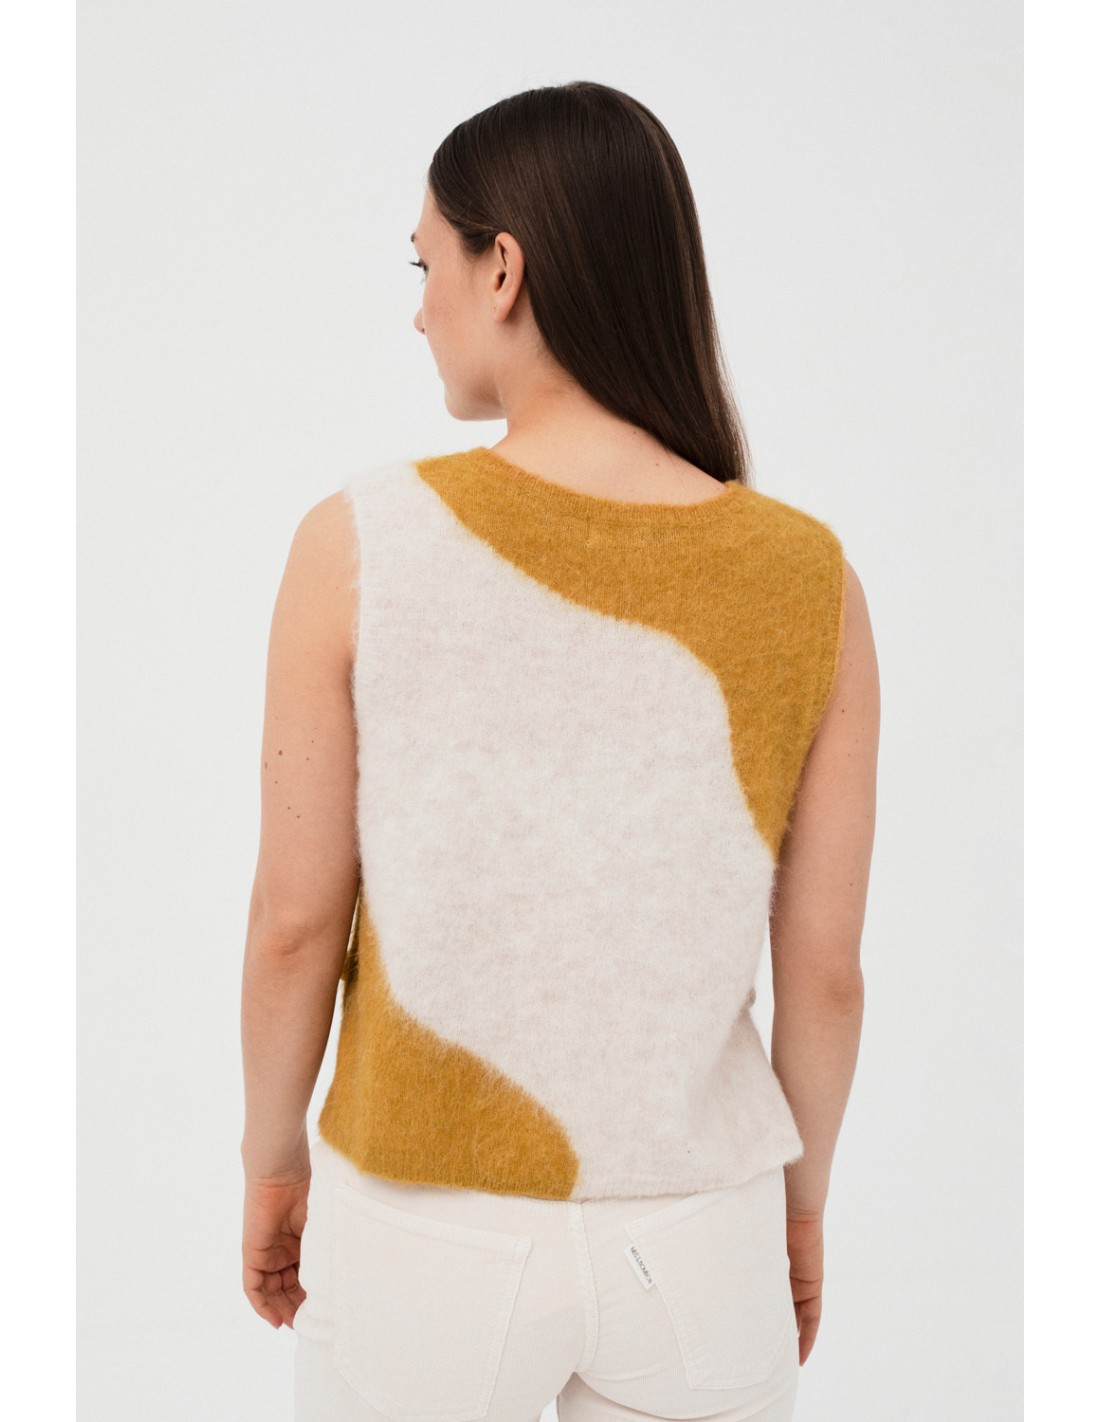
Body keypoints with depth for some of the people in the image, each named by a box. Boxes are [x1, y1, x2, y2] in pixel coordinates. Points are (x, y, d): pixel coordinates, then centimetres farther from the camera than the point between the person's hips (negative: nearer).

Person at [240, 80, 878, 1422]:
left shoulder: (360, 545, -17)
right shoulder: (808, 580, -12)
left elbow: (294, 921, -10)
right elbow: (826, 969, -6)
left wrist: (272, 1158, 8)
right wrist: (804, 1199, 12)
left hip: (427, 1231, -1)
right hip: (694, 1246, 2)